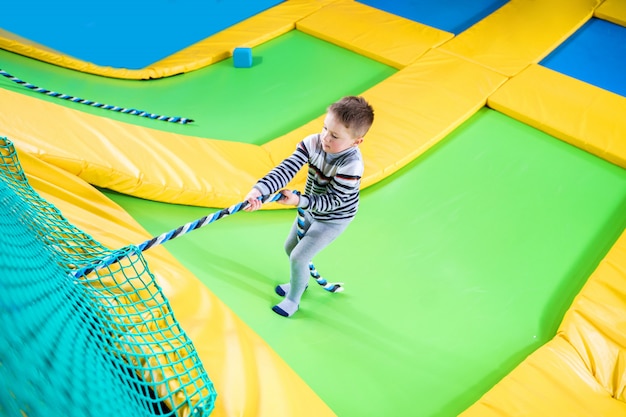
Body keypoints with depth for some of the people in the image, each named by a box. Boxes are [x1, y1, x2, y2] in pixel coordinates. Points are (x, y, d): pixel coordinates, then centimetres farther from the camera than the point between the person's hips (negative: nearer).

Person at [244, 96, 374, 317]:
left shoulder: (351, 165, -37)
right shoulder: (312, 142, -24)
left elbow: (333, 200, -31)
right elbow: (286, 169, -31)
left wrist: (299, 200, -39)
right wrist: (260, 189, -45)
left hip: (333, 219, -6)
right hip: (311, 210, 6)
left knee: (298, 257, -4)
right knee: (290, 247, 21)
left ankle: (293, 300, 24)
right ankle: (299, 282, 51)